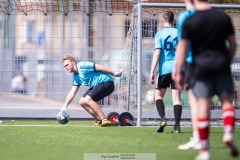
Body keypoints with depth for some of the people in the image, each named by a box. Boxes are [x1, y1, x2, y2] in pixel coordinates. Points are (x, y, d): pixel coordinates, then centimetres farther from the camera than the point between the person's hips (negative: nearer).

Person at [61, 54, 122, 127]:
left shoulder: (82, 66, -14)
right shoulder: (76, 77, 15)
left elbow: (99, 67, -17)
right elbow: (72, 92, 17)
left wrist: (114, 74, -19)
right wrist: (65, 105, 7)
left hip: (106, 82, -10)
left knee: (88, 99, -24)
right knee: (82, 102, 7)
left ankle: (104, 120, -25)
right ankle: (100, 121, 6)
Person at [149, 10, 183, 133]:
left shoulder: (160, 34, -1)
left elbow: (157, 54, -9)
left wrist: (152, 72, -9)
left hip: (164, 69, -2)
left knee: (158, 95, 12)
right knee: (176, 98, 2)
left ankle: (163, 118, -9)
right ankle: (177, 125, -5)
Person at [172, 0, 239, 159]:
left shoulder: (189, 21, -2)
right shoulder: (223, 17, 4)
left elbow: (182, 47, -4)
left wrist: (178, 72, 0)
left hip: (201, 67, -1)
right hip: (222, 65, 1)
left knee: (203, 105, -1)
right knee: (227, 101, 9)